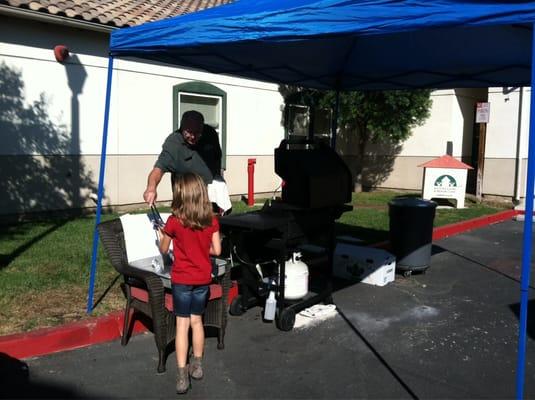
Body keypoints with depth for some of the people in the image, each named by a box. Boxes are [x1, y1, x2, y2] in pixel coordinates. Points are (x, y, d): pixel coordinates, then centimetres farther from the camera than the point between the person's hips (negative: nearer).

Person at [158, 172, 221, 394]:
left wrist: (162, 236, 17)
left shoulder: (174, 221, -15)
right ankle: (197, 365, 30)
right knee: (197, 320, 18)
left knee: (182, 323, 4)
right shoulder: (211, 220, -7)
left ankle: (182, 375, 4)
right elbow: (216, 250, -2)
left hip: (182, 279, -3)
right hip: (203, 279, 3)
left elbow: (163, 250, -3)